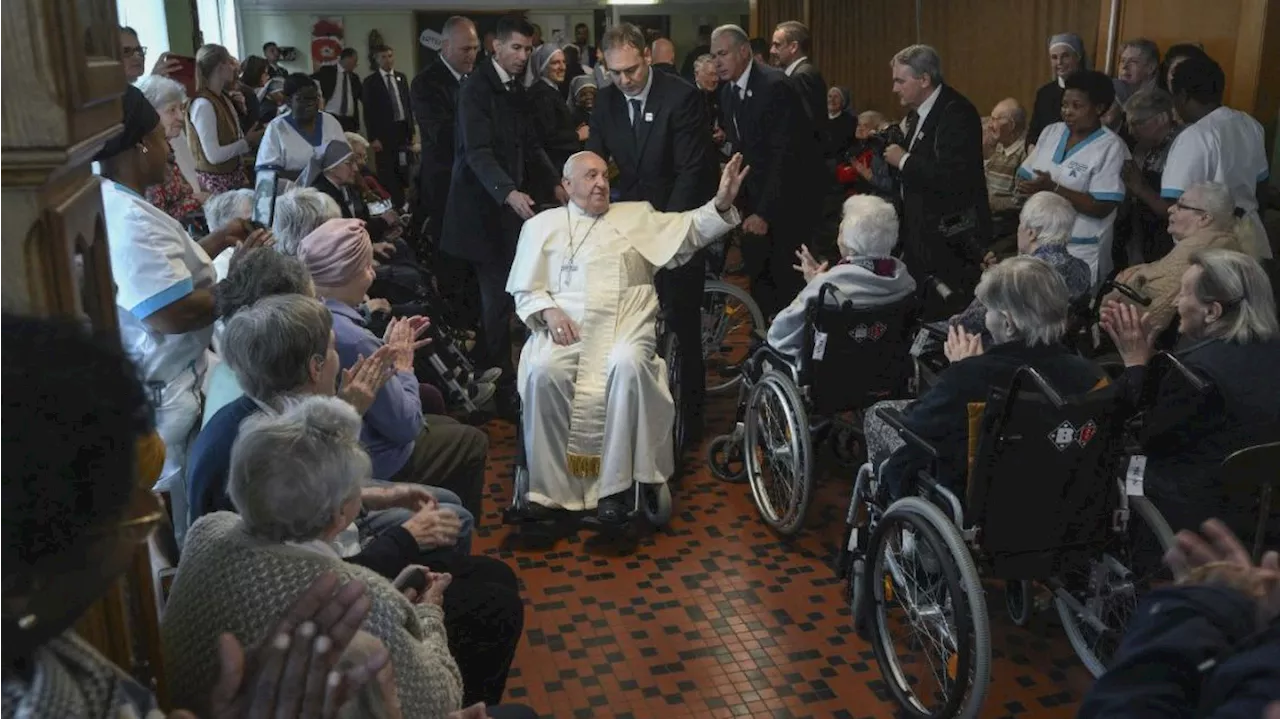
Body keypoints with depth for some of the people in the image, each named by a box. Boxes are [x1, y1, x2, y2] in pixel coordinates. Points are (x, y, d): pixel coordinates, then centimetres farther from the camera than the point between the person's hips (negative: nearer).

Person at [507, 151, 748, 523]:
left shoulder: (636, 215, 21)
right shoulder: (542, 225, 19)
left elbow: (689, 230, 12)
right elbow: (525, 290, 14)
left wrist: (722, 203, -6)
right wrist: (548, 311, -7)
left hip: (624, 325, 0)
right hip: (564, 326, 0)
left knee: (628, 365, -35)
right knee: (543, 371, -32)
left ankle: (614, 484, -26)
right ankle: (550, 489, -20)